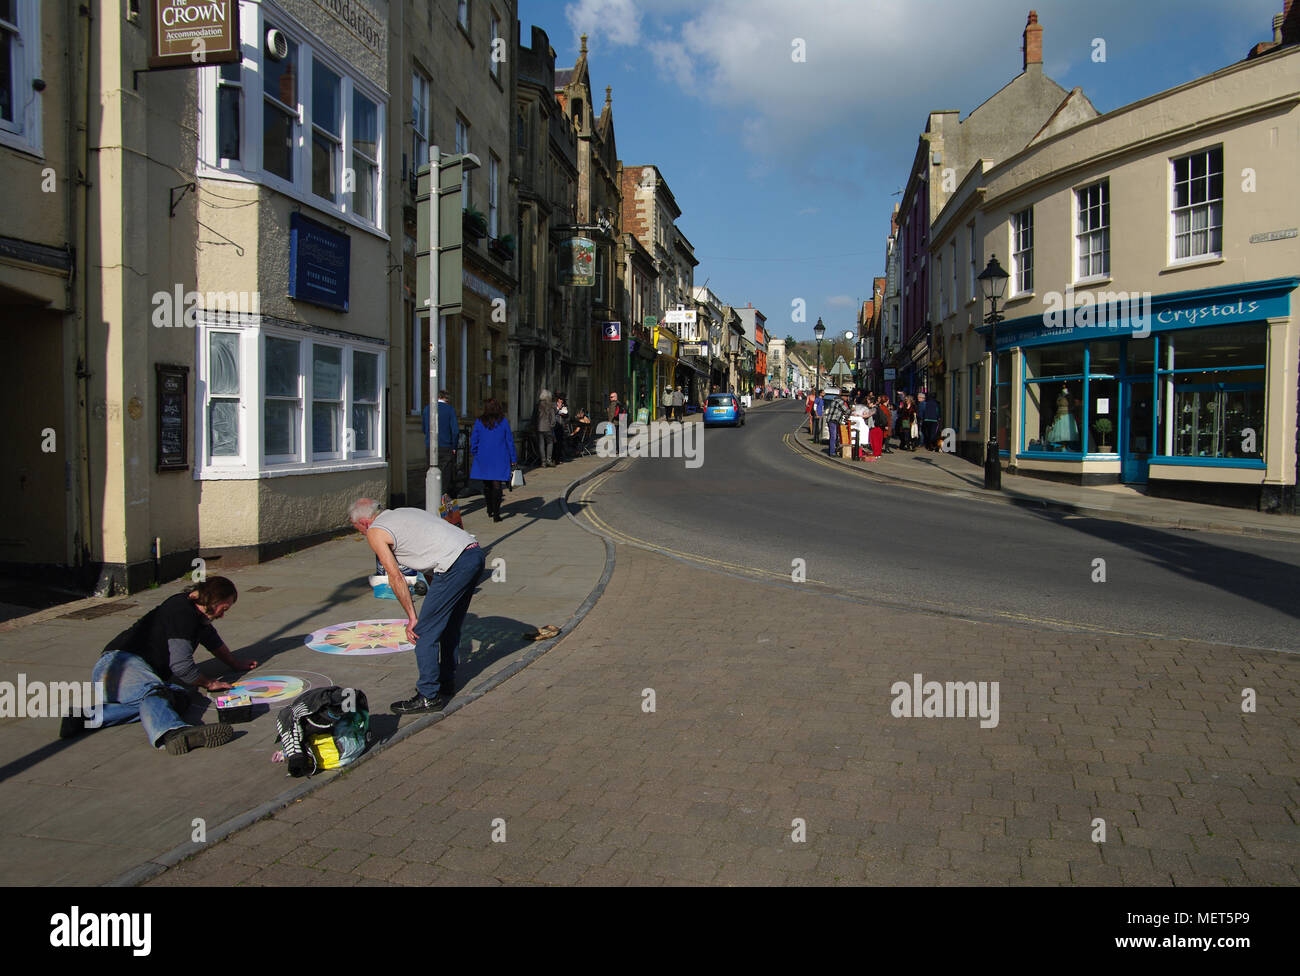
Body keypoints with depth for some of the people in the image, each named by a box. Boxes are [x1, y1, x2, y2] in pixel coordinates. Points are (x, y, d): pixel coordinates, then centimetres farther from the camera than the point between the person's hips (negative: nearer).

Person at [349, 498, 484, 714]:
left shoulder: (375, 532, 5)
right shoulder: (402, 513, 30)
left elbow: (396, 578, 1)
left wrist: (411, 617, 6)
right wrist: (435, 595, 32)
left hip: (455, 565, -9)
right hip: (476, 553, 9)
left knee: (425, 632, 1)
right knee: (450, 625, 23)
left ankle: (429, 696, 8)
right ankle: (446, 682, 36)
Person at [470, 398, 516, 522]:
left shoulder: (479, 422, -2)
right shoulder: (503, 422, -4)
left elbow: (474, 441, 1)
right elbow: (510, 441, -1)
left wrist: (474, 456, 14)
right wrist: (513, 459, 5)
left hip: (483, 459, 2)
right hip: (500, 459, -1)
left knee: (487, 484, 16)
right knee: (497, 485, -1)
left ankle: (490, 510, 28)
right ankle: (496, 514, -6)